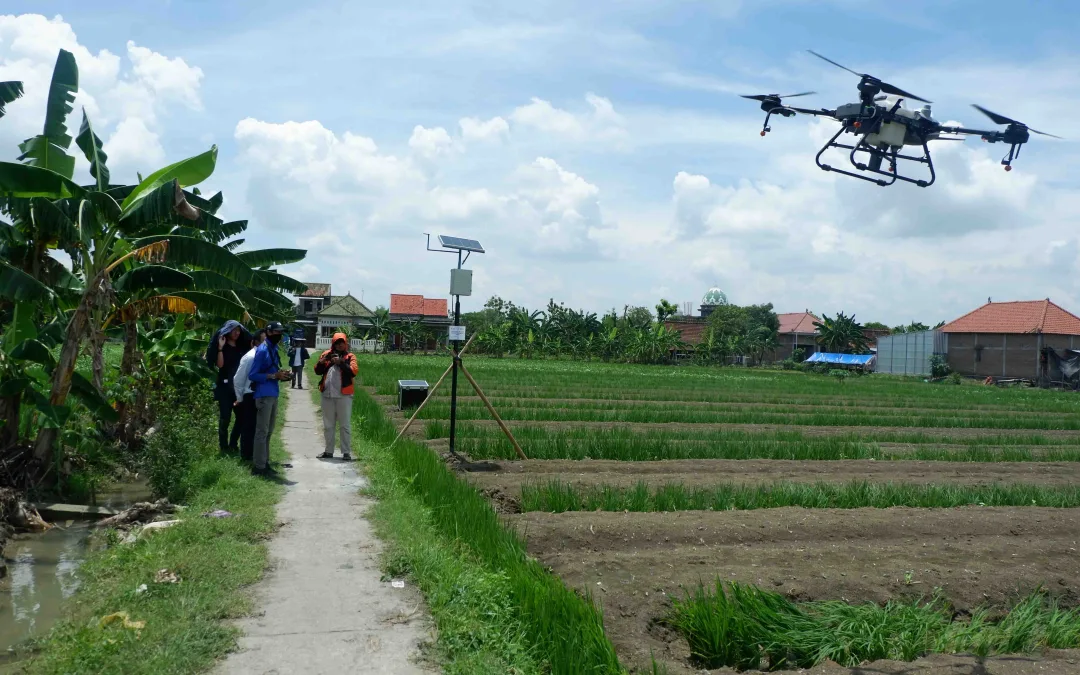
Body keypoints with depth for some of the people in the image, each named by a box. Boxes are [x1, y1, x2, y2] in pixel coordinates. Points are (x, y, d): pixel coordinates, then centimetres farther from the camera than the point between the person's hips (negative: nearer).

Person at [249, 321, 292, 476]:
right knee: (262, 432, -6)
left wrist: (281, 375, 5)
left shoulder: (274, 349, 14)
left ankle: (264, 463, 21)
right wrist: (274, 376, -19)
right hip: (264, 396, -9)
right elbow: (252, 375, -15)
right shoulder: (262, 350, -12)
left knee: (268, 431, 13)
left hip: (273, 395, 9)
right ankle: (259, 466, -2)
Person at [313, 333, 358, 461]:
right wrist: (322, 361, -11)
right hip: (327, 395, 4)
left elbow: (353, 371, -11)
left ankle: (346, 452, 2)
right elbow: (318, 371, 7)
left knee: (345, 425, -1)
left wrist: (341, 362, -19)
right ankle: (329, 451, 21)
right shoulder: (327, 354, 11)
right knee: (328, 425, 12)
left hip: (344, 395, -4)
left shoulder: (350, 356, 3)